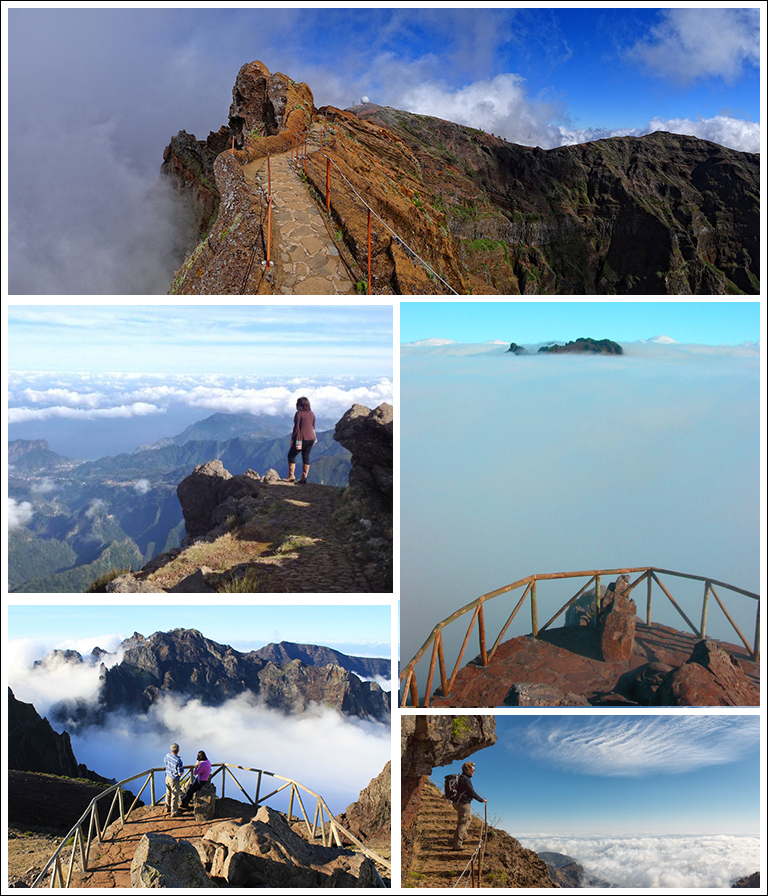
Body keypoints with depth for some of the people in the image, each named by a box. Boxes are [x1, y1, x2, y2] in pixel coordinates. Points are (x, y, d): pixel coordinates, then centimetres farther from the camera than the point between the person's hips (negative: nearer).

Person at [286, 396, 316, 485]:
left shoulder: (299, 413, -11)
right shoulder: (311, 414, 10)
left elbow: (297, 427, -13)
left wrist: (292, 439, -8)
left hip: (302, 438, -7)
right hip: (311, 438, 7)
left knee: (291, 455, 6)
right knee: (306, 457, 10)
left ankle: (291, 476, 1)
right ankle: (304, 478, 9)